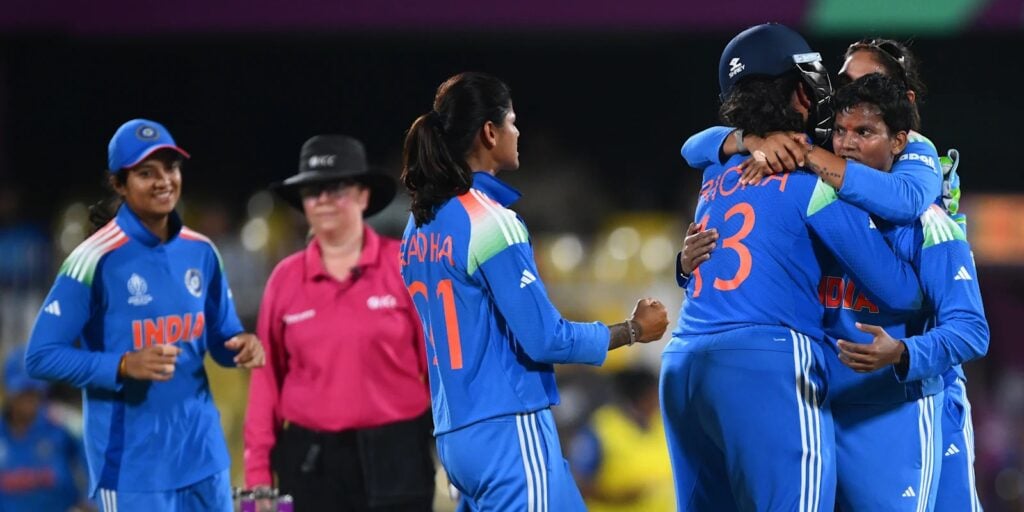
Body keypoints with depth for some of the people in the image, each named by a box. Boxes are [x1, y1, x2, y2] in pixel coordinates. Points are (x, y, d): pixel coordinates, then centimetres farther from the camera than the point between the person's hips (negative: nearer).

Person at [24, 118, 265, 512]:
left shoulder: (201, 253, 7)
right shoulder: (96, 259, -11)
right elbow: (41, 357, -12)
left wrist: (240, 346, -8)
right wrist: (124, 366, -25)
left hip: (203, 454, 6)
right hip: (132, 464, -6)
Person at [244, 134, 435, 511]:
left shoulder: (404, 265, -1)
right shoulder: (285, 278, 6)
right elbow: (267, 378, 7)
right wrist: (258, 470, 2)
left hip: (395, 457, -2)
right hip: (310, 462, 2)